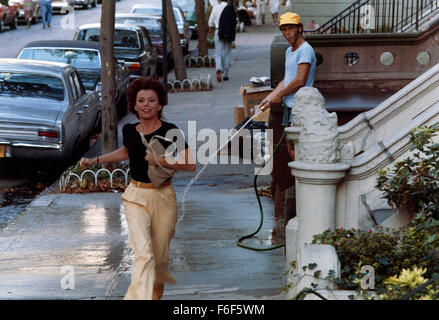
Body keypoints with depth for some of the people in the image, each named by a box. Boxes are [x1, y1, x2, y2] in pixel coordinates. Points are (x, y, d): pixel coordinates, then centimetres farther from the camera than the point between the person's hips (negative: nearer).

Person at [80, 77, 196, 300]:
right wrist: (95, 160, 21)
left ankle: (156, 293, 39)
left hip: (163, 197, -1)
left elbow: (190, 164, -10)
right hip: (136, 197, 1)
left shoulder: (170, 132, -8)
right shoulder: (129, 131, 3)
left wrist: (162, 161, -22)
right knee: (143, 253, -16)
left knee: (159, 255, 11)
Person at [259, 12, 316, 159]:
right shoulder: (289, 51, 18)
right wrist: (270, 97, 7)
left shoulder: (305, 50, -12)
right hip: (289, 106, 9)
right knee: (292, 151, 12)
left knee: (296, 151, -11)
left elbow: (300, 81, -19)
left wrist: (279, 95, -8)